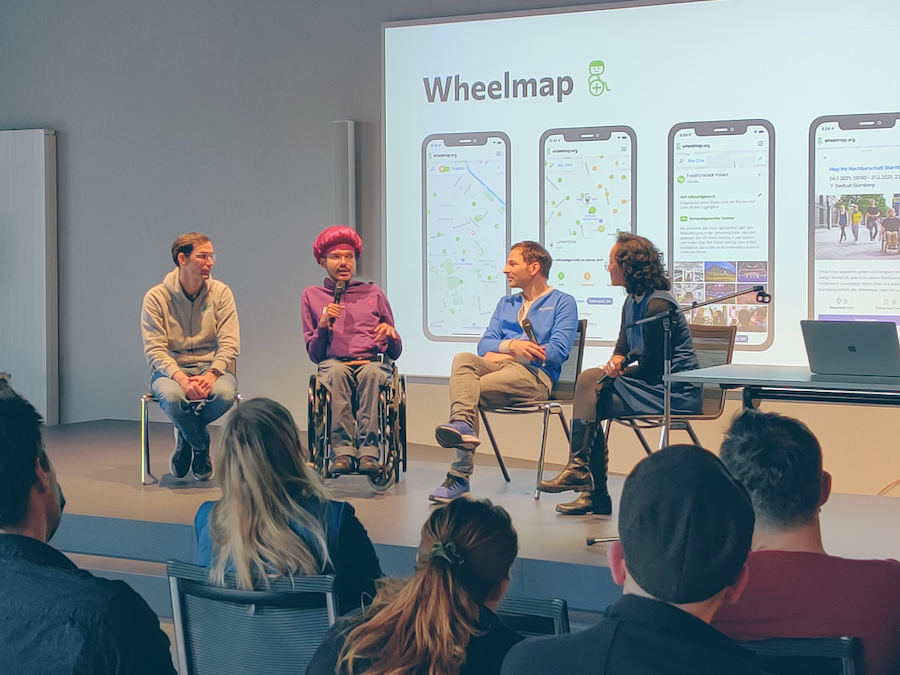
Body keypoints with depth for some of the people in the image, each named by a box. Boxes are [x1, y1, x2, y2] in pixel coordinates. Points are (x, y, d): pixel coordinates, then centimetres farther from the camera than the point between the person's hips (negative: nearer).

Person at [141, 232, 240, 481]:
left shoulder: (220, 293, 1)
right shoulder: (156, 297, -4)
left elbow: (230, 344, -5)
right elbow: (154, 350, -11)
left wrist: (212, 374, -24)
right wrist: (180, 377, -29)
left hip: (211, 367, 2)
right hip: (171, 368, -2)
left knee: (225, 393, -34)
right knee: (171, 396, -38)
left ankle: (186, 435, 0)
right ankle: (201, 447, -5)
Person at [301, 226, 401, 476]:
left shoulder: (373, 293, 22)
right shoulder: (312, 296, 21)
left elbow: (395, 353, 18)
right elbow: (314, 354, 14)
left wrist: (391, 333, -4)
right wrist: (323, 325, -3)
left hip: (373, 362, 0)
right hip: (334, 362, 0)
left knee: (371, 372, -37)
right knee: (337, 372, -37)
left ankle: (368, 452, -45)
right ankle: (342, 452, -45)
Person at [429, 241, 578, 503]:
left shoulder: (562, 302, 10)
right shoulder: (506, 304, 30)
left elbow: (558, 351, -6)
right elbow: (484, 345, 15)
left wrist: (503, 353, -4)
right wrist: (512, 345, -8)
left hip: (535, 376, -5)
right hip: (499, 367, 5)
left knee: (471, 389, -30)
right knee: (463, 359, -29)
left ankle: (460, 476, -34)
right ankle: (462, 425, -51)